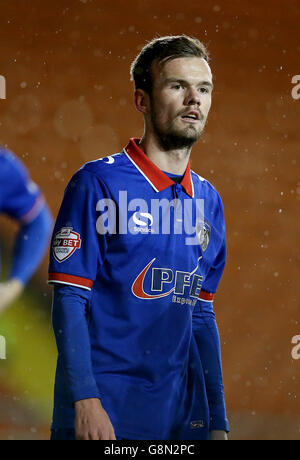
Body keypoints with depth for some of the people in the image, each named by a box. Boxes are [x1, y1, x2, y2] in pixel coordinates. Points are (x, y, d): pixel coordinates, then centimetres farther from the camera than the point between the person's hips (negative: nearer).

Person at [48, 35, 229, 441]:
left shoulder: (208, 200, 10)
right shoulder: (98, 183, -6)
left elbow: (201, 315, 15)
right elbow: (69, 299, -10)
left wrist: (218, 422, 12)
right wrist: (86, 402, -19)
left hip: (182, 414, 5)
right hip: (103, 413, -5)